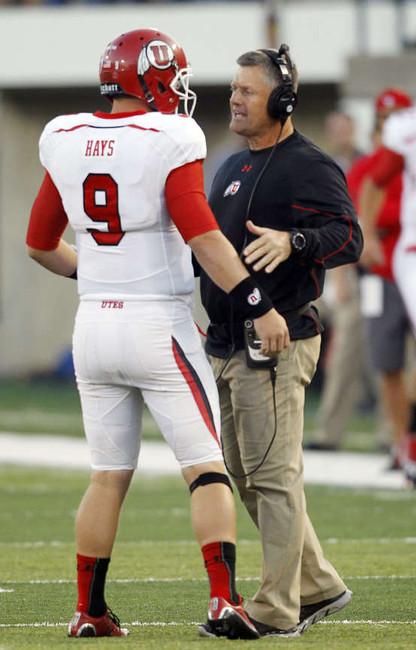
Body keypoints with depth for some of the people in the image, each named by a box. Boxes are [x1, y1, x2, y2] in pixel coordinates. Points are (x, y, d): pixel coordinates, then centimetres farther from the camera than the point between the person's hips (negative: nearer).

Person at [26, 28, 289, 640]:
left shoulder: (66, 143, 5)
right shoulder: (169, 143, -12)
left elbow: (40, 244, 15)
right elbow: (204, 238, -18)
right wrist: (260, 306, -15)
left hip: (95, 324, 5)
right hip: (160, 327, -5)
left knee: (108, 475, 15)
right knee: (207, 466, -1)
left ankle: (90, 611, 17)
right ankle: (224, 599, -12)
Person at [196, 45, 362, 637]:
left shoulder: (309, 166, -9)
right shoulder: (233, 168, 19)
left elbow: (349, 237, -21)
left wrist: (292, 241, -36)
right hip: (228, 345, 9)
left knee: (272, 475, -8)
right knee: (246, 475, 12)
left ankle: (276, 610, -5)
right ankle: (318, 586, 22)